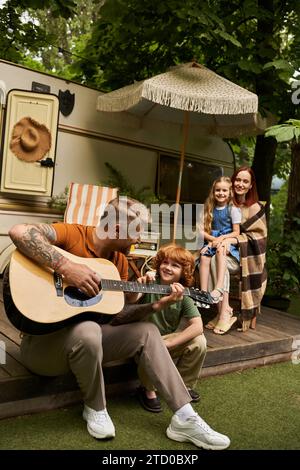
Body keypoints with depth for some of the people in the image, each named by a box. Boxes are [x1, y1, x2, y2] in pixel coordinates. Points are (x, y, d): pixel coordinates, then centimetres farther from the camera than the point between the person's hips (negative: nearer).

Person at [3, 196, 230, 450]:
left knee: (147, 332, -2)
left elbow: (114, 315, 6)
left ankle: (185, 418, -3)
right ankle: (95, 408, -7)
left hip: (88, 334, 7)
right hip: (43, 338, -7)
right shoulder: (72, 234, -17)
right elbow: (18, 232, -34)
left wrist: (153, 306, -7)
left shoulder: (119, 261, 5)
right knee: (89, 331, -38)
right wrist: (66, 266, -38)